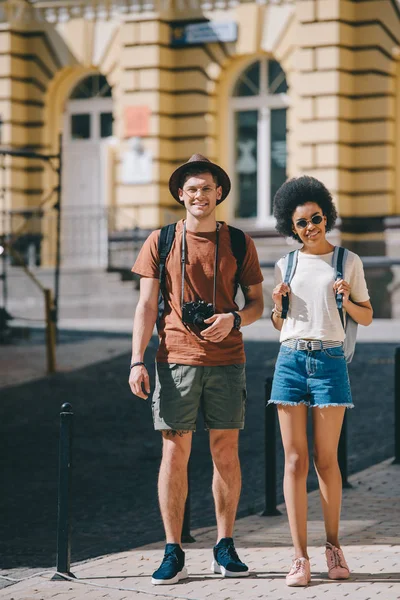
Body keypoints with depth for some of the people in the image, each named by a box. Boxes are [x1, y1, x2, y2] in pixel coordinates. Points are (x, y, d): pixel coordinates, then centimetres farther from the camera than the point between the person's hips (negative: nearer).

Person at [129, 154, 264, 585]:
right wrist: (137, 361, -4)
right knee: (175, 452, -2)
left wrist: (233, 319, -11)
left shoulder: (239, 242, 9)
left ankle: (225, 548, 13)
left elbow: (256, 303, 12)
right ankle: (173, 553, 2)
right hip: (176, 359, -1)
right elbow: (146, 305, 4)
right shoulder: (161, 241, 6)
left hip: (226, 359, 1)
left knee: (226, 452, 3)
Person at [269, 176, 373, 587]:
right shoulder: (285, 265, 12)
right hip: (291, 361, 2)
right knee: (294, 459, -3)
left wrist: (347, 300, -9)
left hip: (330, 360, -2)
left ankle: (333, 545, 19)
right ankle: (300, 556, -3)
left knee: (325, 458, 2)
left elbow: (367, 318, 10)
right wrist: (277, 305, -3)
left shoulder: (348, 261, 6)